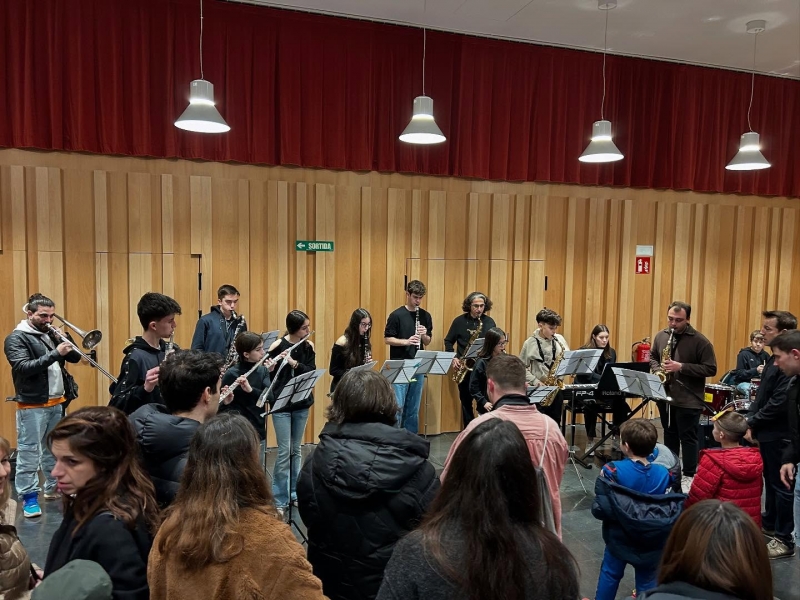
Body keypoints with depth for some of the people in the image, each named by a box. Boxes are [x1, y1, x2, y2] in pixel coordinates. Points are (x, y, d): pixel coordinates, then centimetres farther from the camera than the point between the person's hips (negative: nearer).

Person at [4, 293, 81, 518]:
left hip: (57, 403, 7)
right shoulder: (16, 338, -9)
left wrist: (65, 340, -8)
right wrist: (55, 354, -29)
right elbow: (24, 368, -22)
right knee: (29, 452, 0)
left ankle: (53, 487, 28)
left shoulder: (51, 335, 11)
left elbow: (75, 357, 10)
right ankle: (29, 497, 7)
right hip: (32, 405, -7)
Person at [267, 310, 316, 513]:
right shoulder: (277, 346, -10)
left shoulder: (308, 346, 1)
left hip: (301, 403, 4)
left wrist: (294, 363, -24)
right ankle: (280, 500, 7)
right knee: (284, 451, -3)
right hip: (281, 404, -4)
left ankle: (295, 492, 26)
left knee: (296, 450, 13)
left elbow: (312, 372, -8)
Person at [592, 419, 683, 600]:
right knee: (648, 580, 19)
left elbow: (599, 509, -24)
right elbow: (672, 506, -4)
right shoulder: (663, 474, -12)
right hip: (651, 542, 2)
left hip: (619, 538, -2)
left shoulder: (612, 471, -24)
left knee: (610, 573, 20)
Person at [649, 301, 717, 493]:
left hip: (689, 400, -5)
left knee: (688, 438, 3)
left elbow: (711, 369, -13)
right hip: (665, 396, 5)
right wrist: (657, 371, -3)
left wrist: (681, 367, -22)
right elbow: (652, 357, 18)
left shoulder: (699, 341, -11)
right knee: (669, 435, 17)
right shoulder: (660, 336, 5)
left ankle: (689, 476, 15)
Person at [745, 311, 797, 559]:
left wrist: (752, 424, -15)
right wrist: (750, 419, 6)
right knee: (770, 480, 21)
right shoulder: (773, 360, 10)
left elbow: (778, 404, -24)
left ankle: (784, 540, 12)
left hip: (779, 434, -9)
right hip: (767, 431, 9)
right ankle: (769, 523, 36)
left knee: (781, 485, 1)